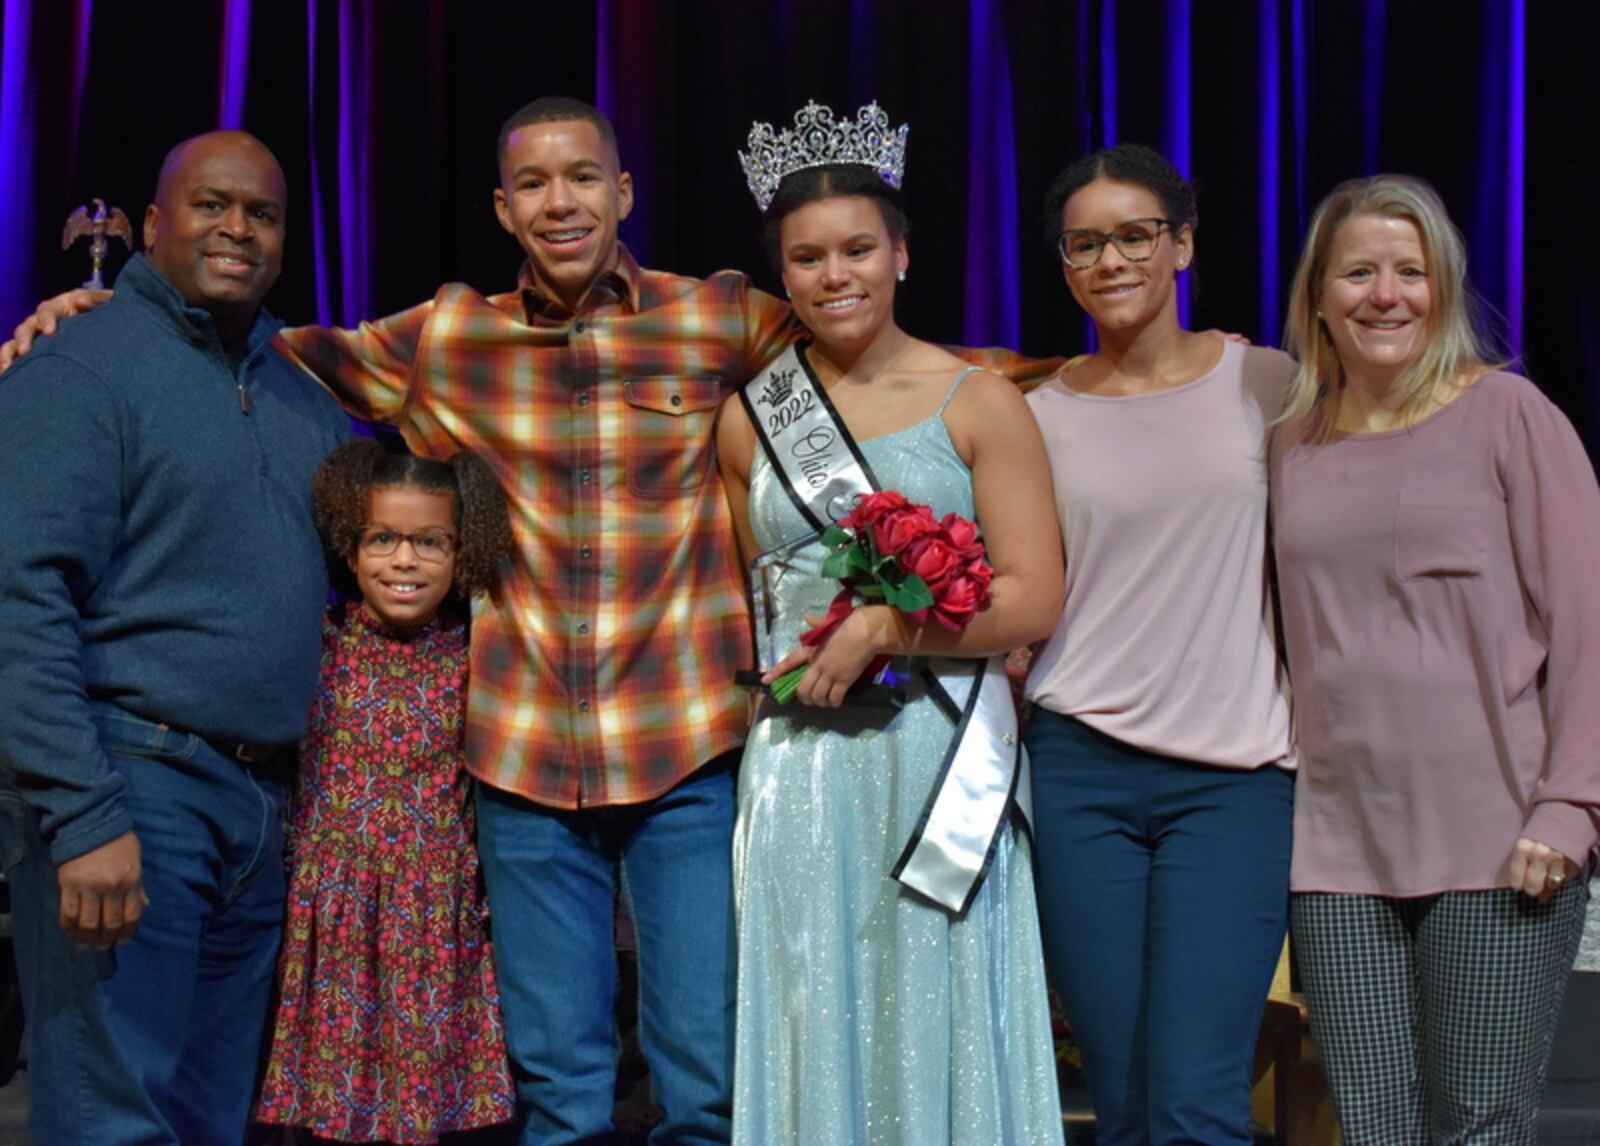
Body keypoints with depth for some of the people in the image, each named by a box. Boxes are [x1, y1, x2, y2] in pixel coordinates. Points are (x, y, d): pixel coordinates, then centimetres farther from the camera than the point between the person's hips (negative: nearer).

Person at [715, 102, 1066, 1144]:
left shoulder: (976, 403, -1)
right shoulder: (749, 418, 9)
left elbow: (1035, 599, -7)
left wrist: (881, 629, -15)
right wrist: (802, 665, 3)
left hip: (942, 754, -2)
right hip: (800, 769, 3)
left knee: (935, 1025, 4)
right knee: (814, 1029, 7)